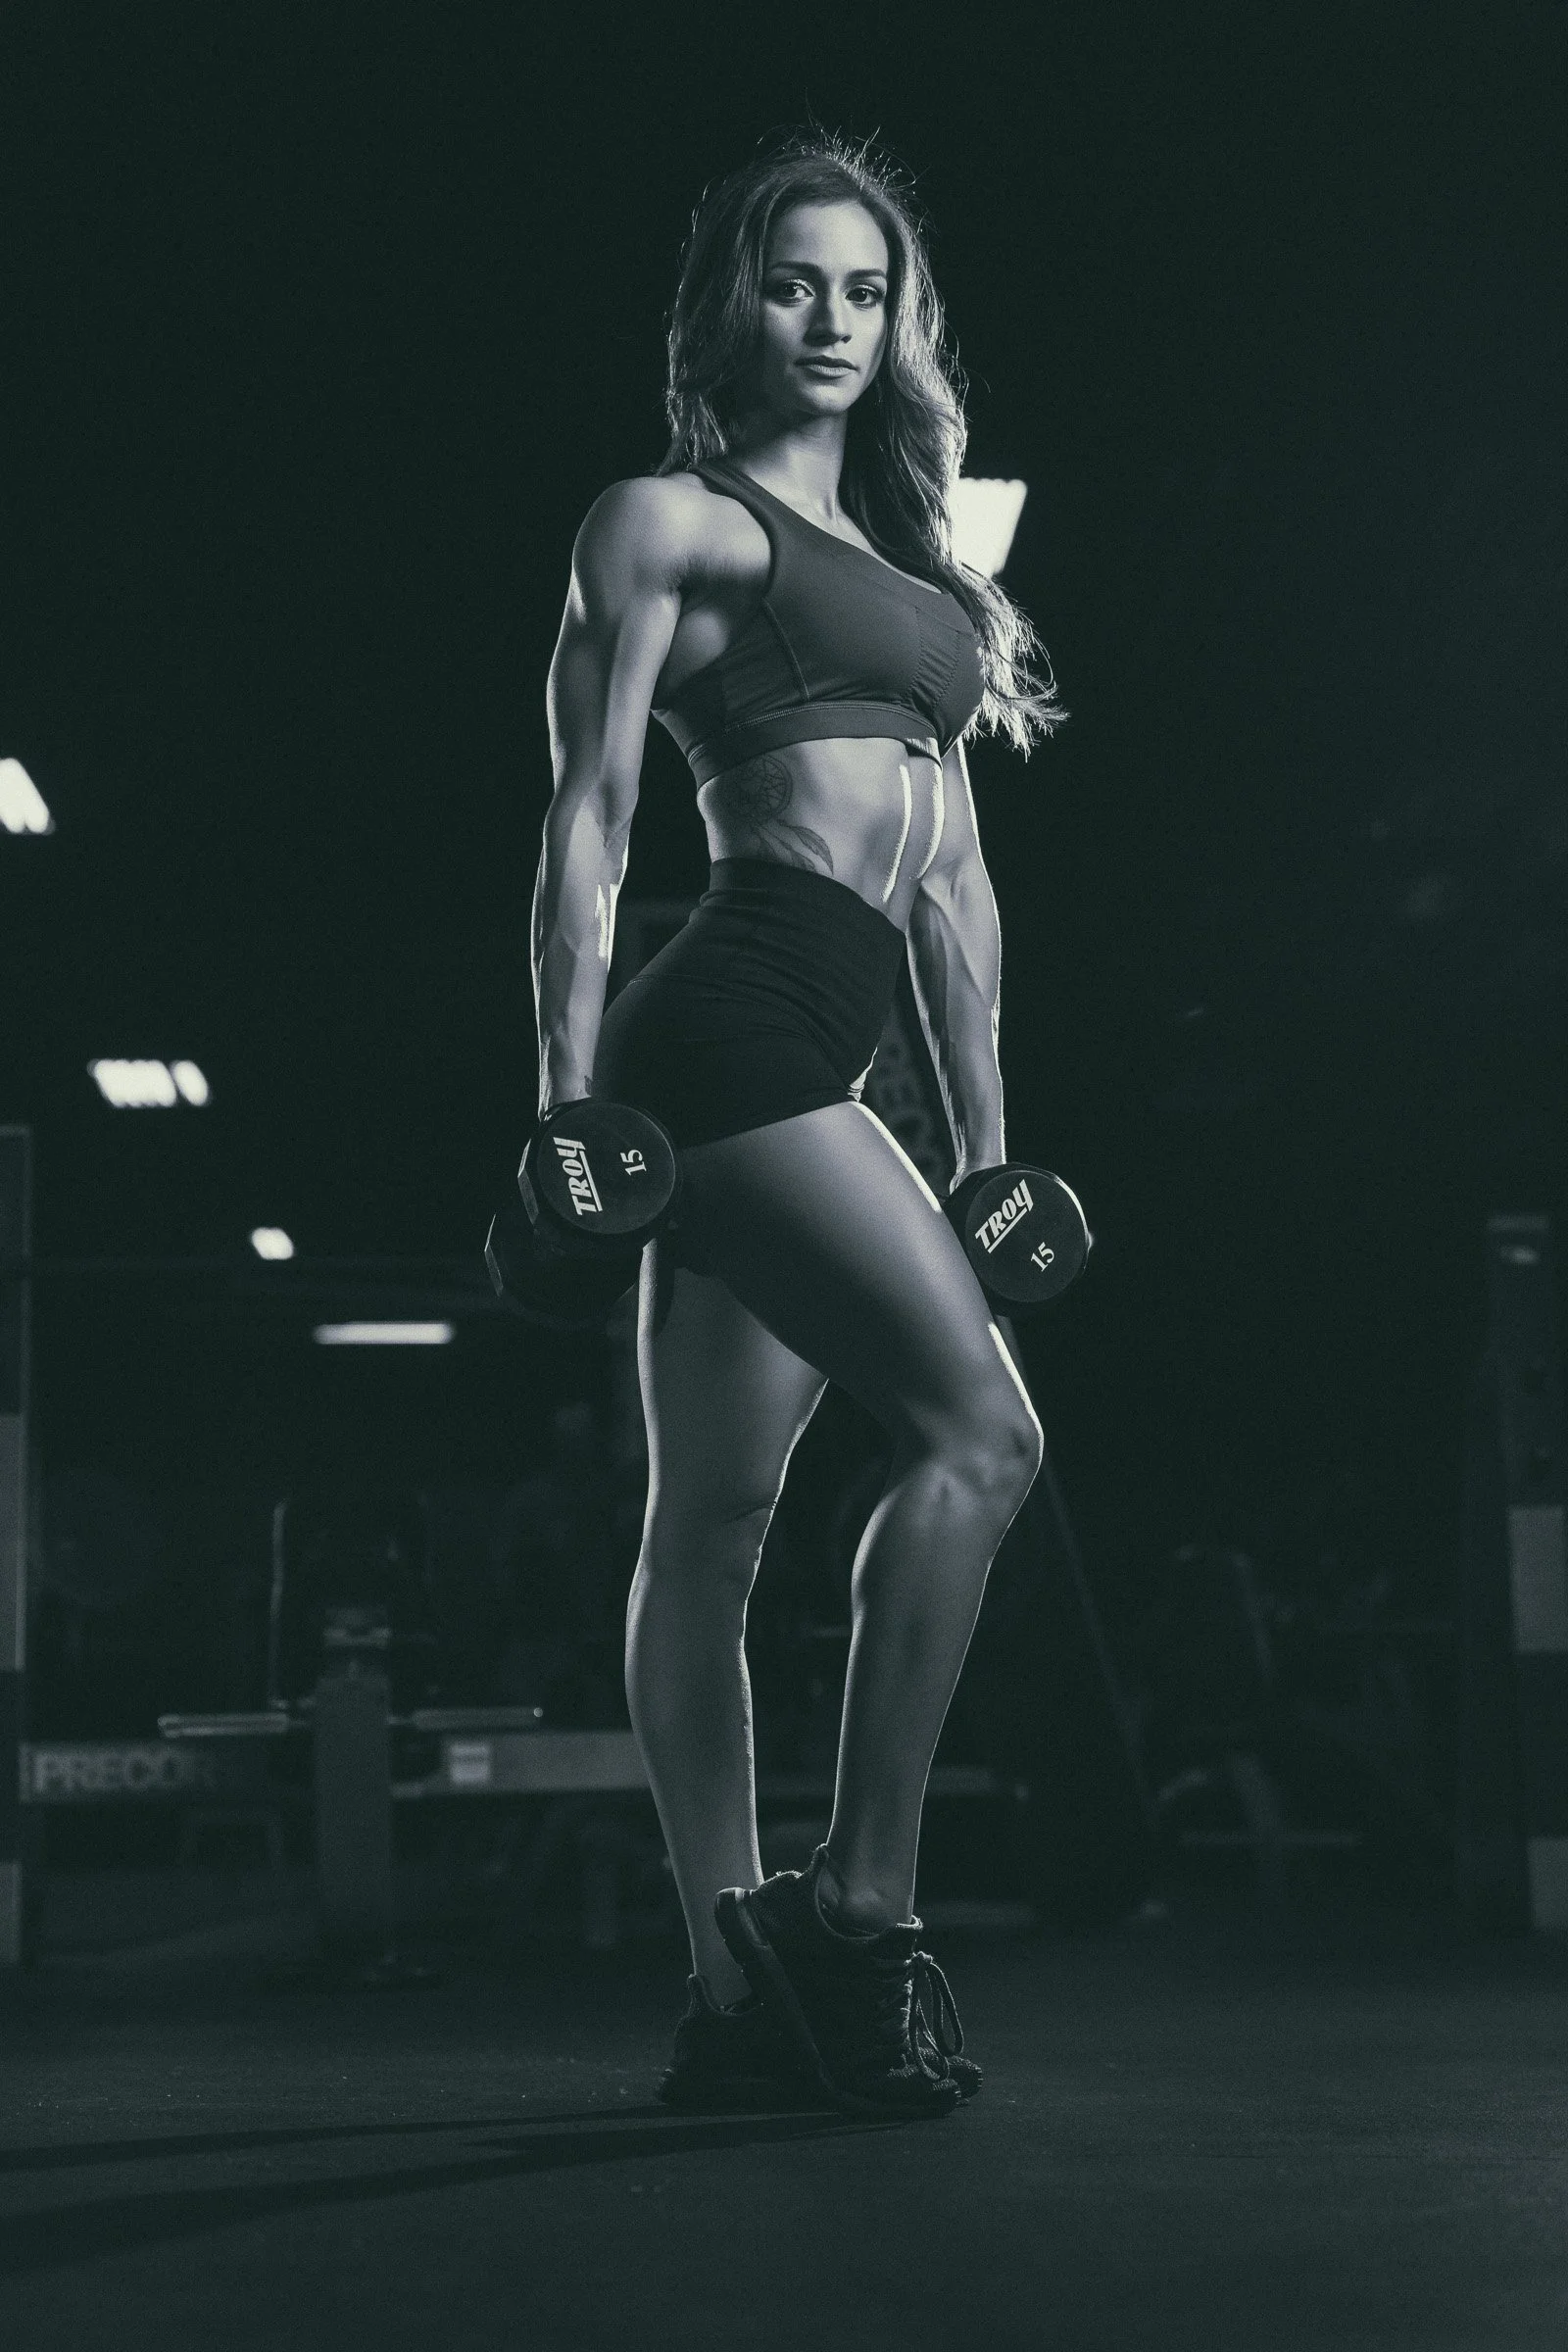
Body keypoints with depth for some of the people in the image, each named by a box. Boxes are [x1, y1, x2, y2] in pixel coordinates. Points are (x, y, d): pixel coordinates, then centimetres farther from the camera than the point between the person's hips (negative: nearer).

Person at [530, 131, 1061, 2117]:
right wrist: (566, 1103, -11)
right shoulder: (669, 521, 4)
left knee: (714, 1521, 6)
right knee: (978, 1423, -17)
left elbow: (952, 881, 24)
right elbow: (589, 823, -3)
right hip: (732, 1024, -7)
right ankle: (861, 1912, -11)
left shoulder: (912, 566, 26)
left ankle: (736, 1985, 9)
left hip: (808, 1070, 7)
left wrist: (989, 1137, 20)